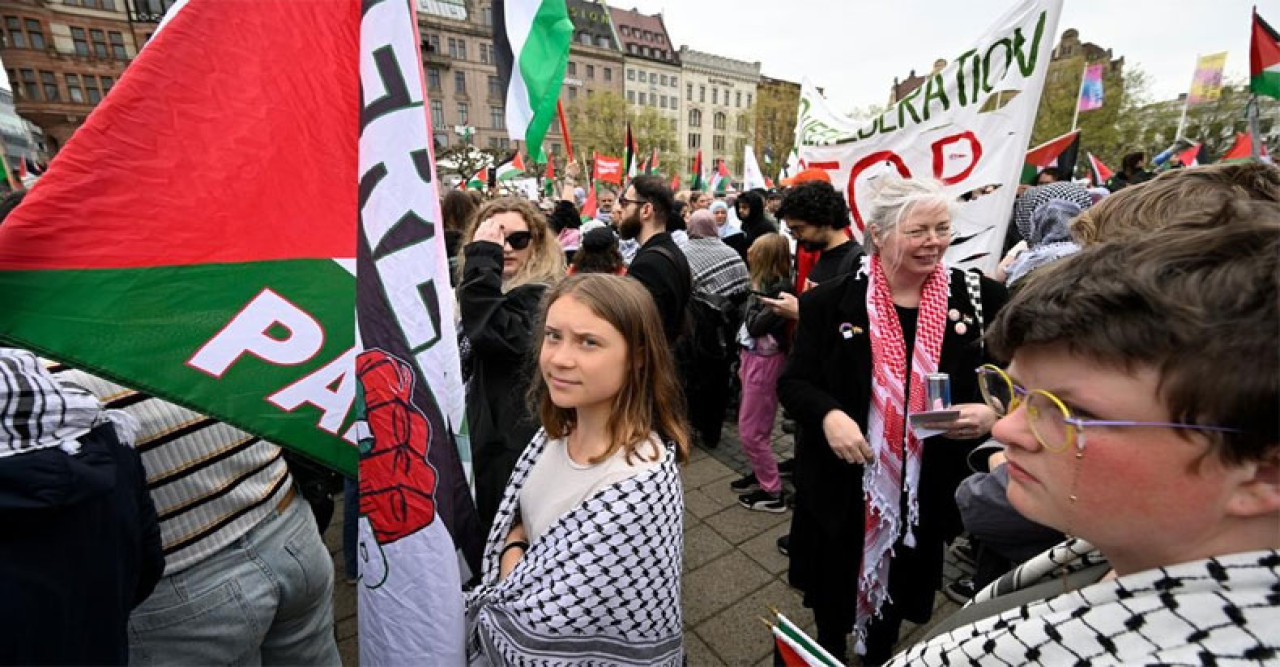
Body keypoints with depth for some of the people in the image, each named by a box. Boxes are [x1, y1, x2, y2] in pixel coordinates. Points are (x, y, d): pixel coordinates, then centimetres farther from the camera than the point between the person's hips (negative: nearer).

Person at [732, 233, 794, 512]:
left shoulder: (780, 288, -19)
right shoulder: (770, 284, 7)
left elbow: (754, 325, -21)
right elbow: (752, 325, 9)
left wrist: (755, 294, -12)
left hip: (765, 362, -9)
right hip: (755, 358, 9)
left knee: (751, 431, 0)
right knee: (755, 427, 20)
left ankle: (773, 493, 13)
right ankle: (761, 474, 36)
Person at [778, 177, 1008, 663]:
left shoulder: (981, 297, -5)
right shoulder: (831, 302, -11)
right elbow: (794, 382, -8)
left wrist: (991, 413, -18)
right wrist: (829, 415, -27)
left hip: (929, 488, 2)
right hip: (842, 484, -1)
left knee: (898, 592, 26)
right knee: (834, 594, 20)